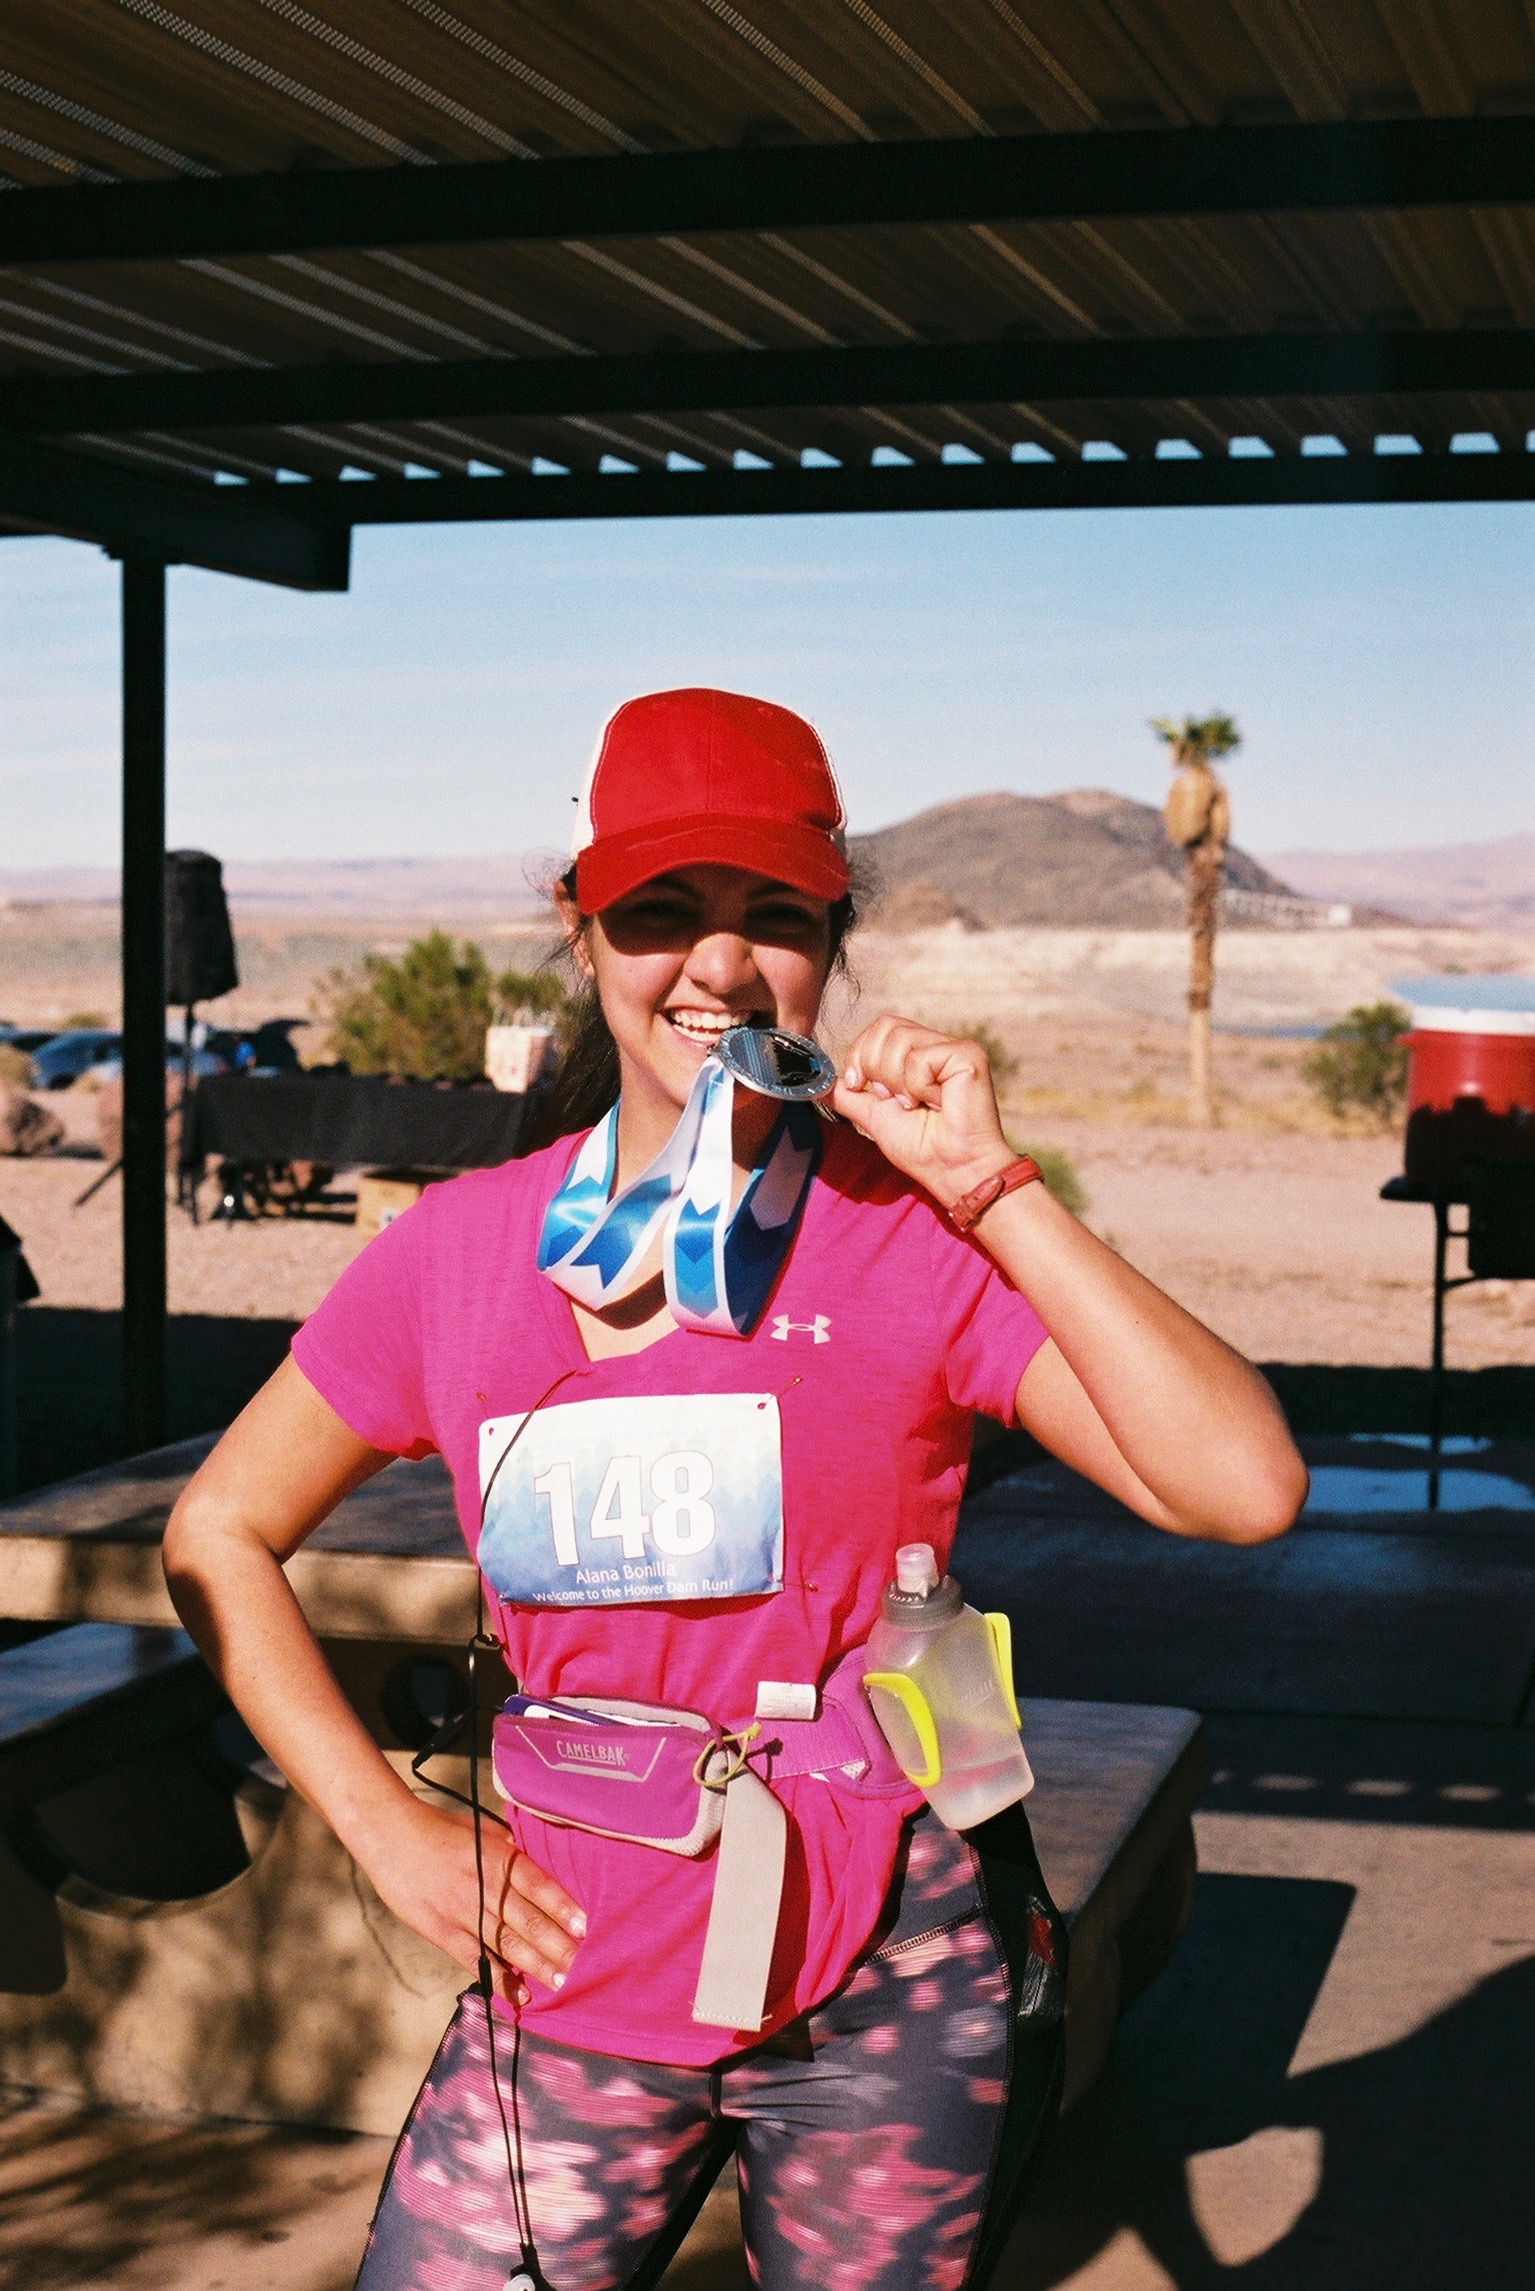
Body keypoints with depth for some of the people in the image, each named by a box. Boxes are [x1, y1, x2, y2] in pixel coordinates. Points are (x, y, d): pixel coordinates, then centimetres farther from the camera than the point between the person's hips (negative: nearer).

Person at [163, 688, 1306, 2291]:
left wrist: (988, 1184, -17)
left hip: (887, 2001, -1)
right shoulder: (459, 1252, 2)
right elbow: (220, 1533, 12)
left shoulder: (918, 1240, -5)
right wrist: (387, 1827, 2)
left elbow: (1244, 1490, -17)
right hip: (578, 1974, 2)